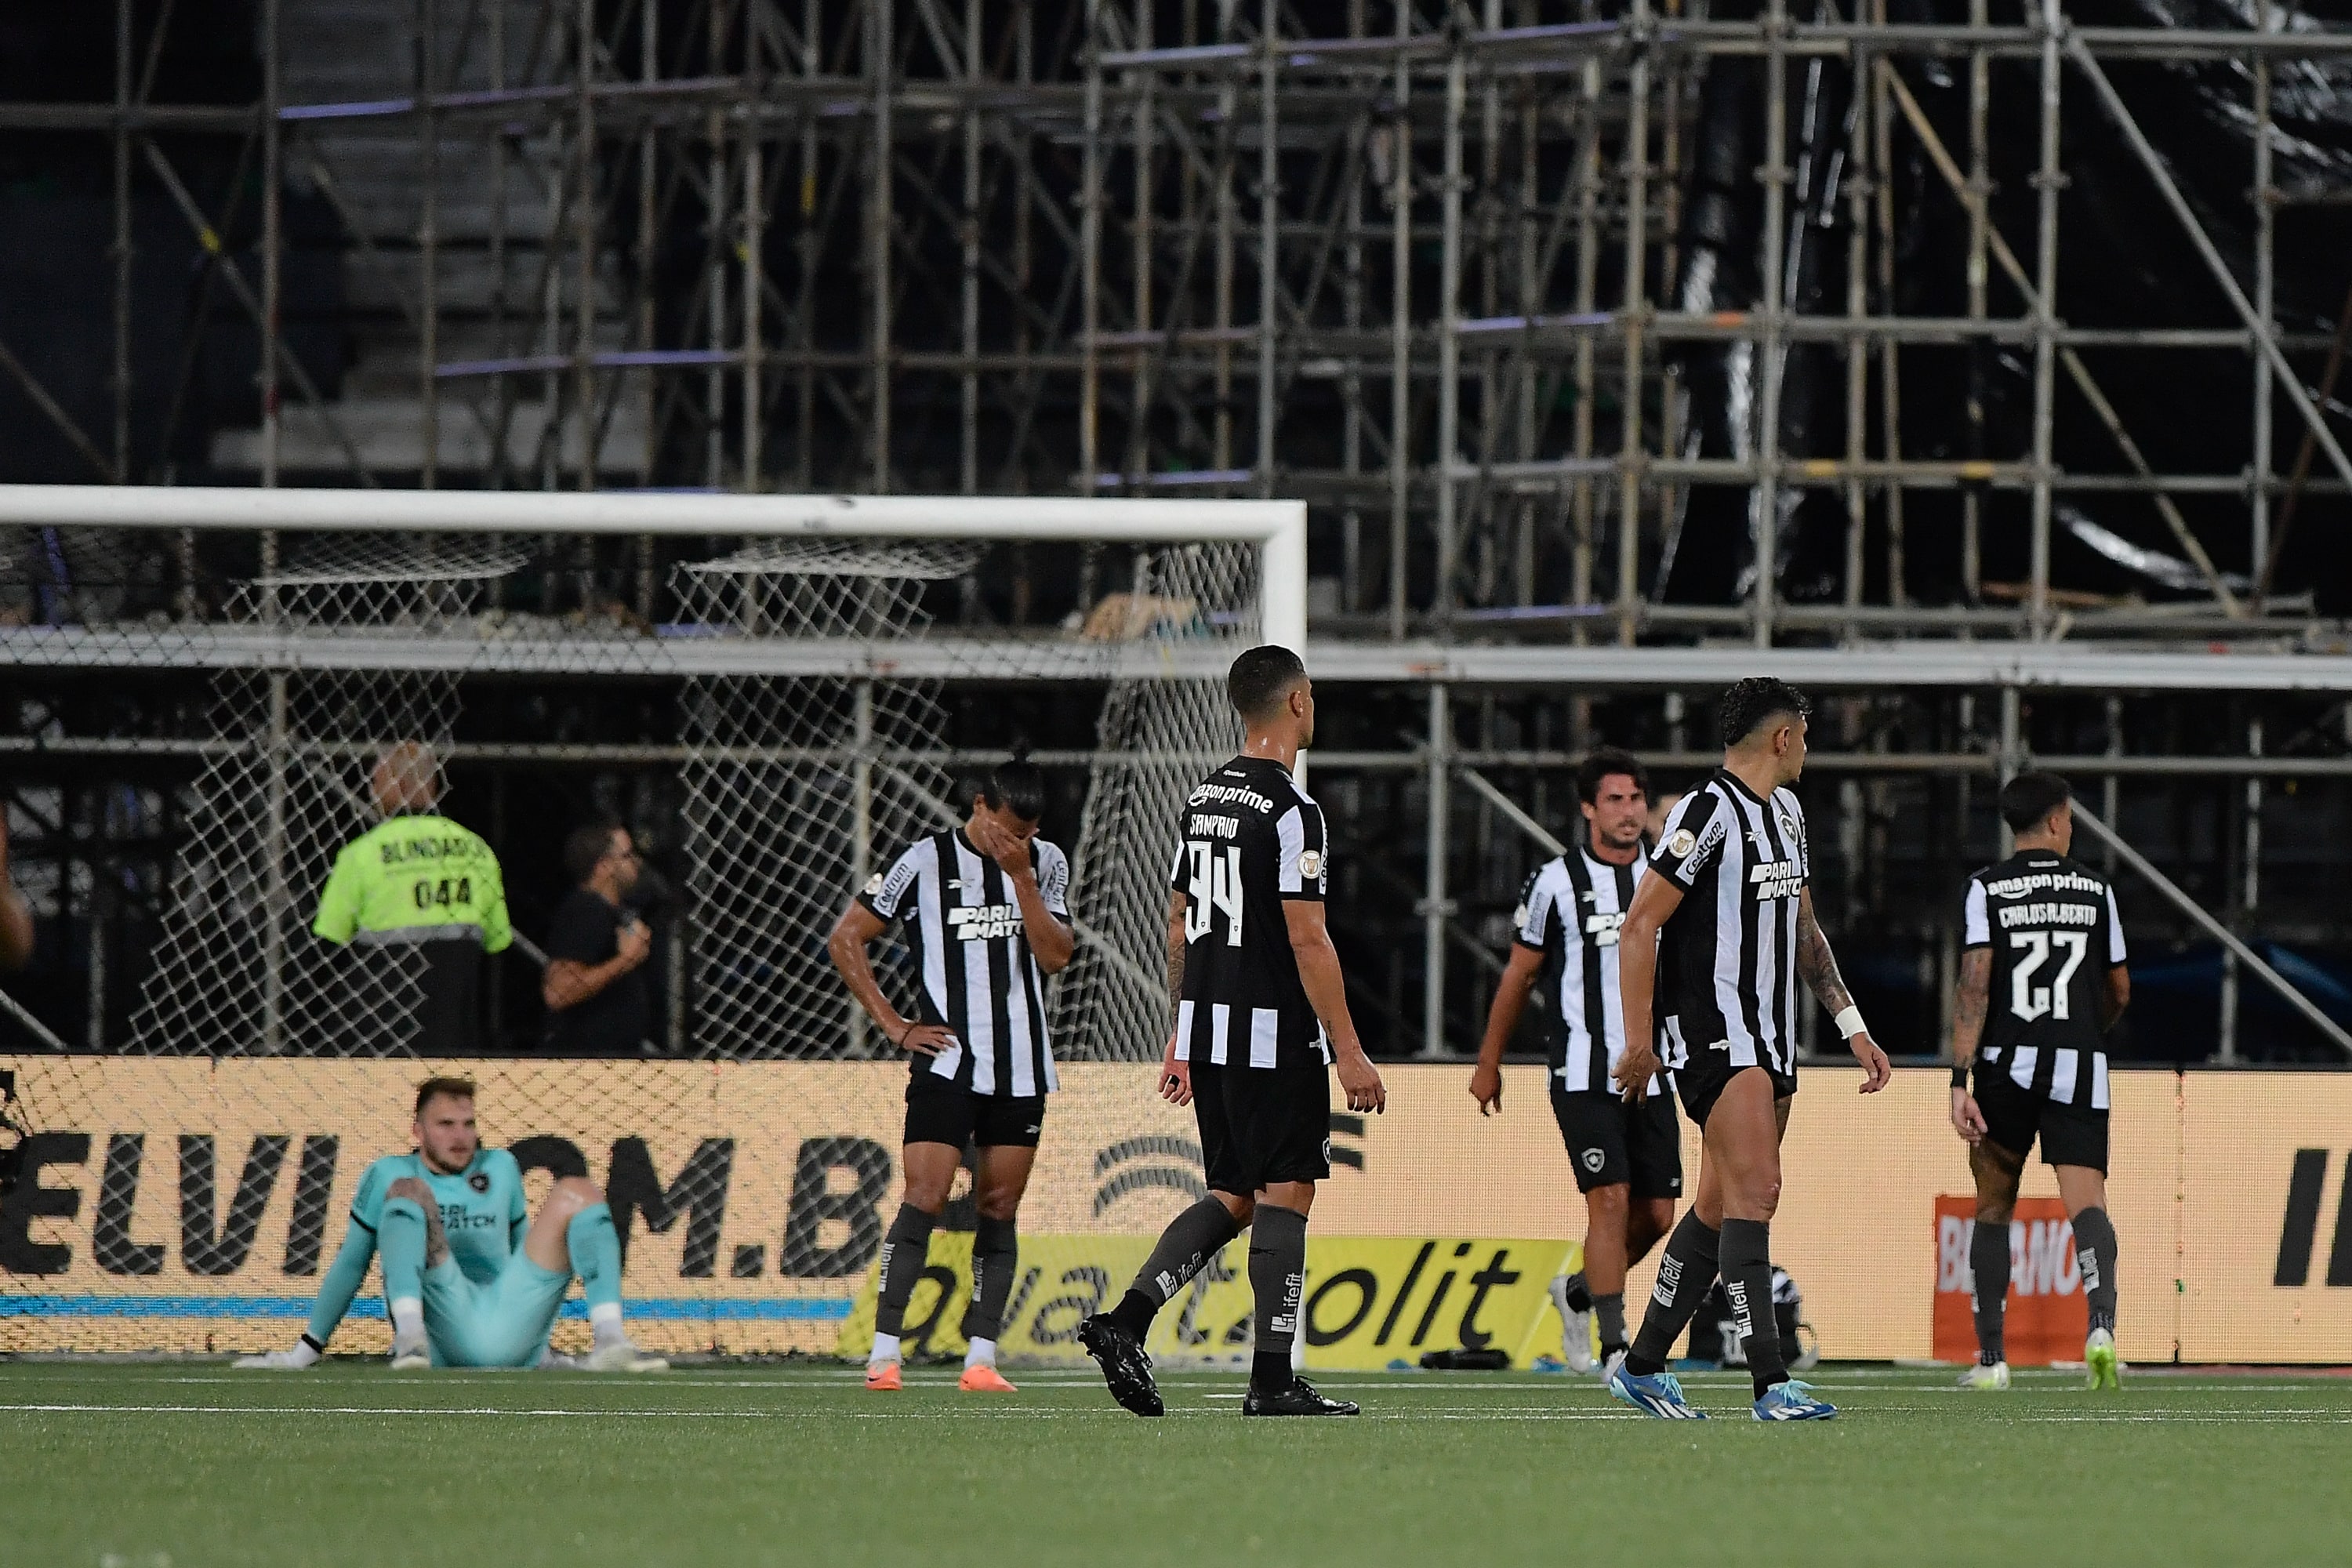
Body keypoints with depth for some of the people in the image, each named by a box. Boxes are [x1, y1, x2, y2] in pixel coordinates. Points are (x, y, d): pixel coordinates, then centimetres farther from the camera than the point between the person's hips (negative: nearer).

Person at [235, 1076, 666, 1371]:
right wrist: (306, 1353, 13)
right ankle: (410, 1339, -44)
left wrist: (539, 1349, 32)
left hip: (513, 1339, 3)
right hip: (445, 1334, -3)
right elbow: (350, 1264, 16)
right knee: (408, 1191, -22)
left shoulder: (501, 1168, 24)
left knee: (577, 1191, -3)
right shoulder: (388, 1174, 15)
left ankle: (610, 1342, -20)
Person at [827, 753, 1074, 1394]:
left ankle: (980, 1356, 3)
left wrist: (1020, 878, -10)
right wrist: (894, 1025, -2)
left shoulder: (1046, 864, 8)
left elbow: (1056, 956, -2)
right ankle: (884, 1352, -10)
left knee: (999, 1208, 2)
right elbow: (845, 939, 3)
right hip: (947, 1058, -3)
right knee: (924, 1197, -12)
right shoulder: (926, 862, -2)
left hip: (1021, 1065, 3)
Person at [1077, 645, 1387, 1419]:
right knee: (1285, 1195, -2)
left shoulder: (1201, 798, 12)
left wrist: (1179, 1034, 23)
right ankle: (1273, 1381, -3)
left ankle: (1125, 1321, -1)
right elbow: (1307, 940, -18)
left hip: (1207, 1029, 8)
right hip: (1275, 1035, -8)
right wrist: (1350, 1053, -15)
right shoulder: (1291, 810, -14)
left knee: (1233, 1198, 13)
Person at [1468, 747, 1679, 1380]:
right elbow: (1518, 975, 6)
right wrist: (1488, 1063, 11)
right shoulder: (1557, 882, -3)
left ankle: (1578, 1293, 31)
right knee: (1611, 1200, -15)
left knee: (1656, 1214, 4)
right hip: (1583, 1075, -4)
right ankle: (1614, 1347, -11)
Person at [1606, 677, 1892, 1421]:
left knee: (1721, 1208, 11)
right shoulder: (1709, 814, -12)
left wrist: (1852, 1026, 21)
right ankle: (1771, 1384, -24)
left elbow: (1804, 931, 26)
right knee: (1755, 1189, -18)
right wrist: (1638, 1041, -16)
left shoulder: (1785, 811, 17)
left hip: (1771, 1040, 9)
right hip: (1714, 1034, -9)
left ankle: (1642, 1367, 21)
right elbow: (1640, 927, -13)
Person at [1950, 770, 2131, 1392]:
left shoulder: (1987, 888, 1)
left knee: (1993, 1207, 14)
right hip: (2079, 1067, 0)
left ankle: (1991, 1357, 14)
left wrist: (1960, 1081, -11)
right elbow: (2119, 990, 16)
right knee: (2086, 1202, -8)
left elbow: (1975, 984, -8)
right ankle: (2102, 1324, -34)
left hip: (2008, 1064, 0)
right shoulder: (2095, 890, 8)